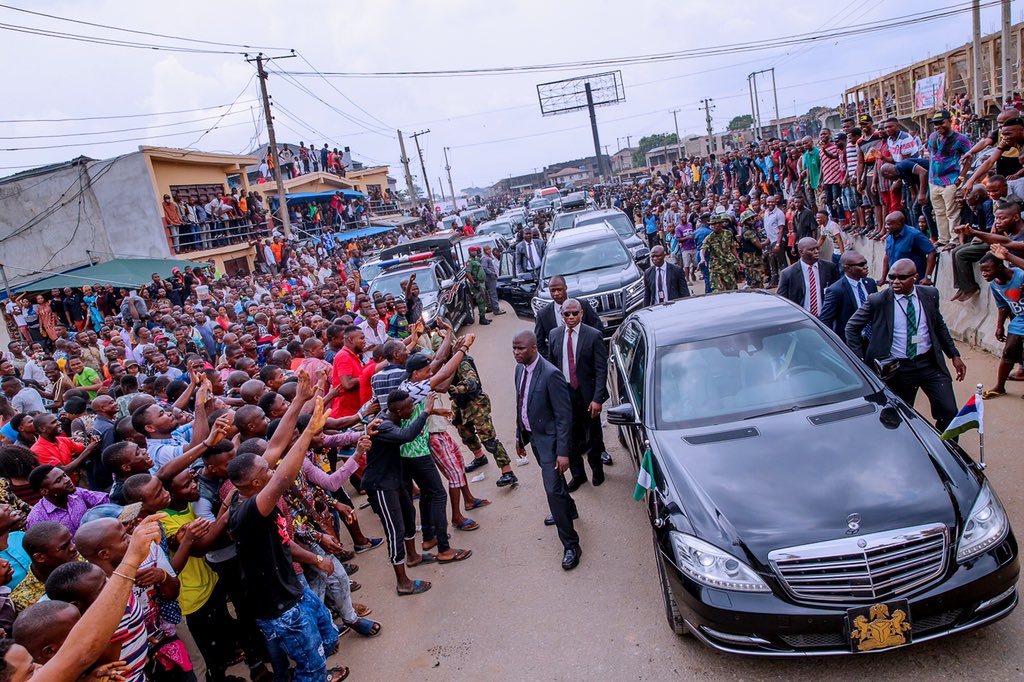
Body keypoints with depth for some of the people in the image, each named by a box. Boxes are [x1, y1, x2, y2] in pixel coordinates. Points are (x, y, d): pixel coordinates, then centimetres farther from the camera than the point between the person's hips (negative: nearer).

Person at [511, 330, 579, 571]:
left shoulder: (550, 374, -25)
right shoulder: (520, 369, 0)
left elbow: (564, 415, -23)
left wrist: (563, 452, -23)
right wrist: (520, 434, 15)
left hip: (548, 438, -8)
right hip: (532, 434, 8)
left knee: (553, 488, -9)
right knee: (553, 479, 27)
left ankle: (571, 544, 2)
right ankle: (568, 509, 52)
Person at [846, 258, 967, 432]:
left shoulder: (930, 294, 1)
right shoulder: (877, 301, -10)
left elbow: (940, 326, 15)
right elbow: (852, 327, -2)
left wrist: (954, 355, 13)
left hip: (930, 363, 2)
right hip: (898, 368, -2)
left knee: (949, 411, -2)